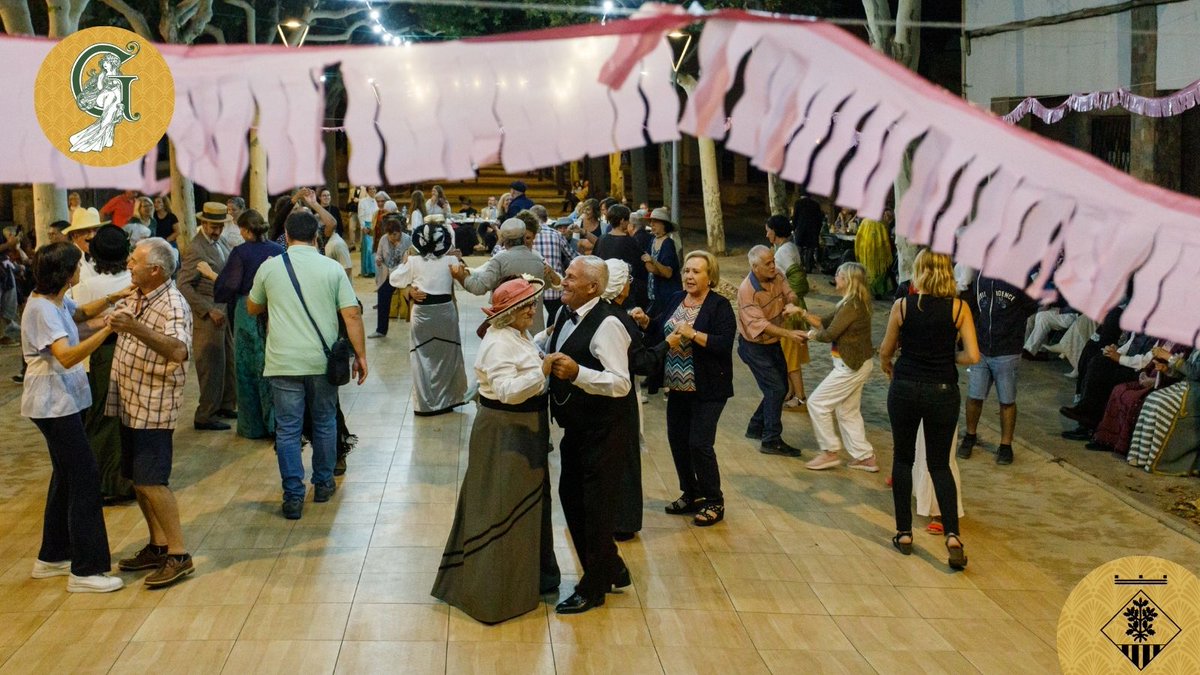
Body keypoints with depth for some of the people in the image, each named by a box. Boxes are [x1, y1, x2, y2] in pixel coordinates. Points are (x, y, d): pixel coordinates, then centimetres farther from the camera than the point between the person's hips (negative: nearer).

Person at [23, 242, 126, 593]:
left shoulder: (56, 301, 7)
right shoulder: (42, 309, -21)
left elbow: (80, 312, 29)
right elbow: (66, 356, -33)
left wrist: (112, 299, 12)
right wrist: (107, 329, -41)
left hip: (63, 401, 10)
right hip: (54, 403, -10)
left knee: (66, 476, 17)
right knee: (85, 479, -8)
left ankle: (52, 558, 29)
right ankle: (86, 571, -3)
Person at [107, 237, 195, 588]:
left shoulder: (173, 305, -18)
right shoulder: (134, 298, 10)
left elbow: (179, 351, -37)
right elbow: (106, 317, 31)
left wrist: (136, 328, -48)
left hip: (154, 407, -9)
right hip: (130, 402, 9)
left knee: (151, 482, -10)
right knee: (138, 480, 13)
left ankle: (178, 555, -4)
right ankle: (158, 546, 23)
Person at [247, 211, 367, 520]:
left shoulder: (269, 268, 1)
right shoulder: (332, 269, -2)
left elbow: (252, 308, 16)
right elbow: (352, 315, -6)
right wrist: (360, 356, 0)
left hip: (283, 363, 0)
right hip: (322, 360, 1)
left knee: (287, 429, 5)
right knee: (324, 423, 18)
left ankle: (293, 497, 3)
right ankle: (323, 483, 29)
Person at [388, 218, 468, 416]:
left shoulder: (413, 262, -8)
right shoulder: (451, 261, -7)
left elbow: (395, 280, 2)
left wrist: (403, 263, 17)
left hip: (422, 312, -1)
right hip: (446, 310, 1)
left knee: (422, 356, 7)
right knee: (446, 355, 16)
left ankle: (425, 403, 9)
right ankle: (447, 399, 23)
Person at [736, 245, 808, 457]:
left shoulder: (777, 276, -8)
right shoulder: (747, 290, -28)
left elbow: (789, 294, 2)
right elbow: (759, 324, -34)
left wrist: (791, 303, -24)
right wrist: (789, 334, -42)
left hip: (773, 342, 8)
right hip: (755, 346, -8)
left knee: (780, 388, 15)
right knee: (775, 389, -11)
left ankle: (756, 428, 32)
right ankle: (771, 441, -3)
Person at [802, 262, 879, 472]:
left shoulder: (852, 305, -21)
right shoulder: (854, 302, 10)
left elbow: (829, 334, -20)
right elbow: (825, 322, 12)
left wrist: (813, 334, -1)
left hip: (851, 366, -10)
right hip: (854, 364, 10)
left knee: (817, 403, -1)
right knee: (848, 411, 17)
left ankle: (830, 453, 6)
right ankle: (865, 456, 20)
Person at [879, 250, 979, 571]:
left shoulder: (902, 306, -6)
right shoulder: (959, 308, -6)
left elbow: (886, 350, 5)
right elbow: (973, 356, -10)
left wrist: (885, 363, 27)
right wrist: (951, 357, 11)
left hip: (905, 388, -1)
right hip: (943, 391, 1)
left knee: (903, 459, 15)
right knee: (940, 464, 11)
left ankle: (904, 533, 17)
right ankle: (952, 535, -5)